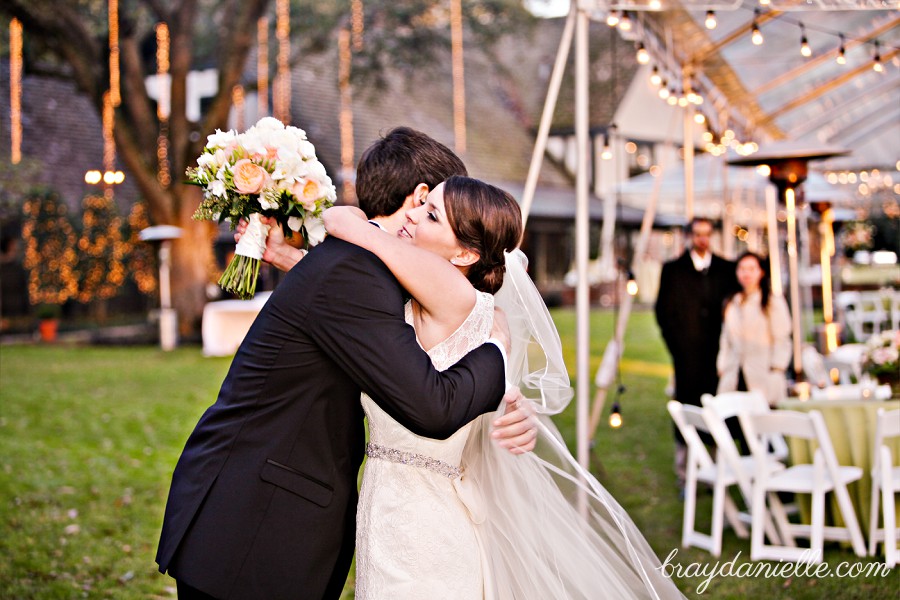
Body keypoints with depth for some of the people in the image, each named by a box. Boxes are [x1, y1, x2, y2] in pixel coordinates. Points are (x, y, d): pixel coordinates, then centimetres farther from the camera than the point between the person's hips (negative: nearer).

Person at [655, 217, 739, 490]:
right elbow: (663, 311, 4)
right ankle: (685, 475, 5)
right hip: (688, 356, -2)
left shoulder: (726, 269, 11)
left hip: (719, 354, 2)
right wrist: (677, 343, -3)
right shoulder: (673, 270, 5)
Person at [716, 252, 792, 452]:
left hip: (763, 382, -4)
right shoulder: (732, 304, 17)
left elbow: (782, 341, 0)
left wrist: (775, 370, -8)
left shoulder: (774, 302, 3)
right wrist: (722, 368, 12)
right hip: (735, 379, 4)